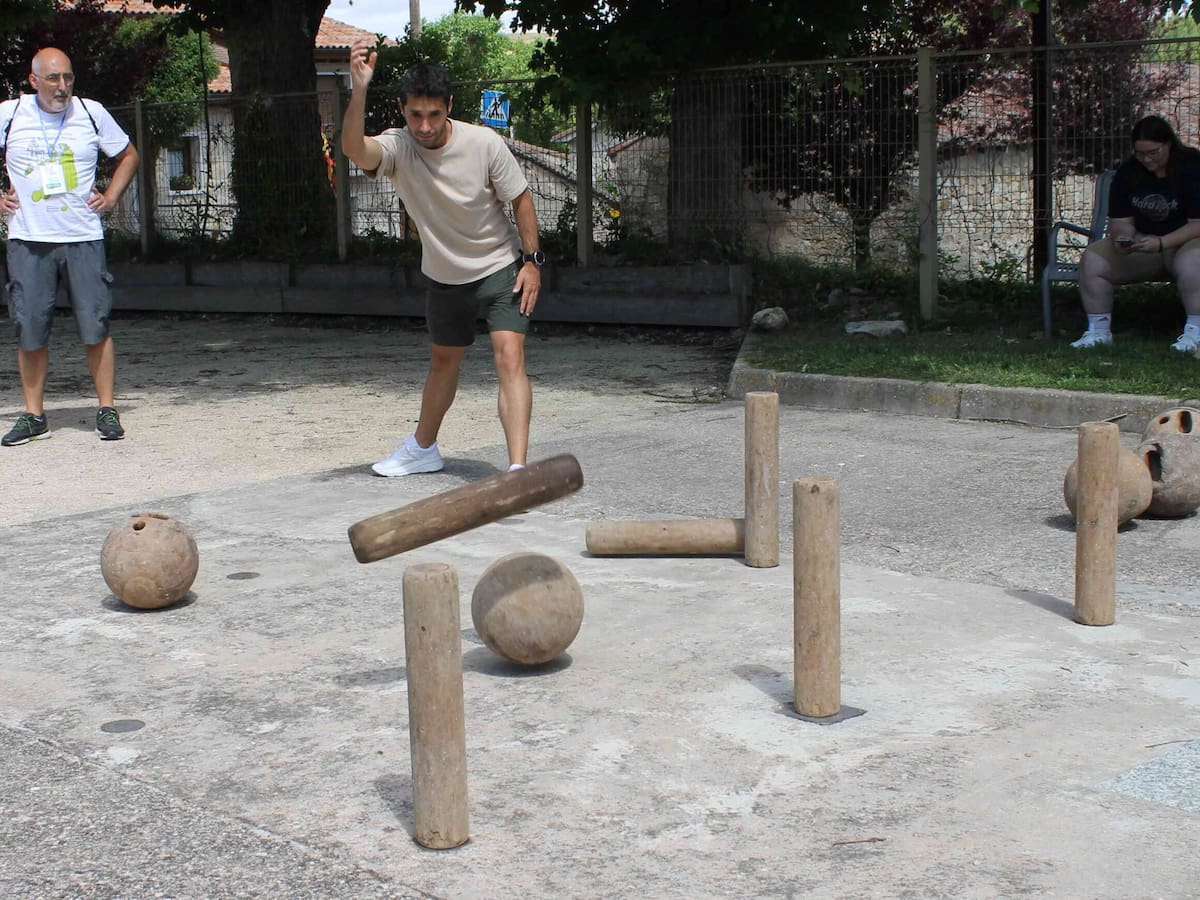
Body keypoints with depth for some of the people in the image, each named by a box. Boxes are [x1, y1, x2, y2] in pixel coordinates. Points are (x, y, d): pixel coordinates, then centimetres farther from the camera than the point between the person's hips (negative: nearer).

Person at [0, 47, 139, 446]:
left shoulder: (92, 113, 3)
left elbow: (128, 156, 17)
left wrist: (110, 196, 6)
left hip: (83, 237, 0)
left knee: (95, 326, -3)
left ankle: (106, 410, 7)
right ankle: (33, 415, 12)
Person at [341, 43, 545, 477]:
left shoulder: (484, 143, -21)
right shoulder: (396, 147, -19)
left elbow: (521, 198, -8)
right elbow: (354, 148, -41)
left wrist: (532, 260, -12)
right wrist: (359, 89, -56)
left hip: (501, 268, -3)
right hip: (444, 276, 3)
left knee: (510, 357, -20)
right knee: (443, 361, 21)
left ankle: (517, 469, -25)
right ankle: (423, 447, 44)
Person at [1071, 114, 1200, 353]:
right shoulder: (1128, 172, 2)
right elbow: (1120, 221, 2)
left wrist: (1161, 243, -32)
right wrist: (1121, 238, -23)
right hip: (1142, 243, 5)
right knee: (1092, 258, -17)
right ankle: (1098, 331, -10)